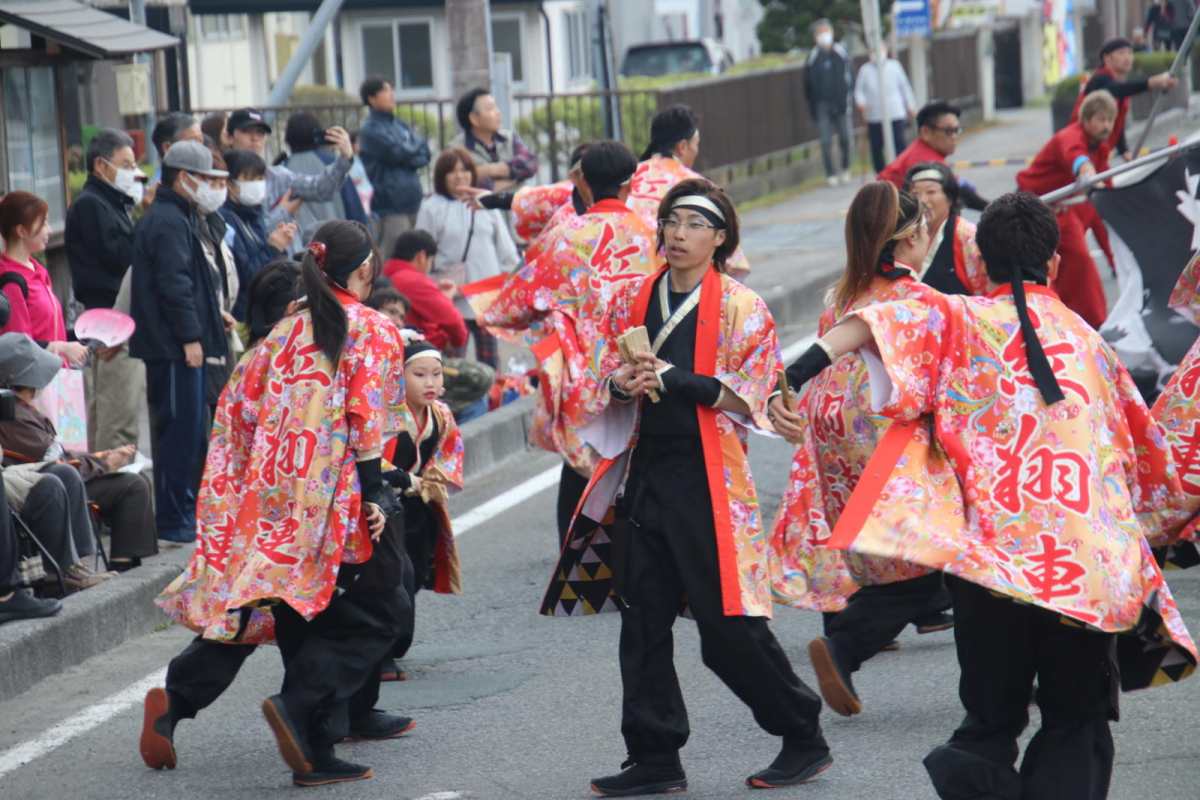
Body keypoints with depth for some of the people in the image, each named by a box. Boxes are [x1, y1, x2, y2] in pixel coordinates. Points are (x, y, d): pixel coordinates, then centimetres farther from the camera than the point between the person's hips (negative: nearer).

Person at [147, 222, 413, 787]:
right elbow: (367, 421, -11)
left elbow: (238, 404, 13)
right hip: (337, 490, -6)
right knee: (372, 612, 2)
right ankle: (300, 712, -18)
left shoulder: (288, 329, 15)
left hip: (274, 483, 6)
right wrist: (374, 496, -12)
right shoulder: (374, 332, -1)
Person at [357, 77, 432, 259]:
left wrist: (410, 157, -10)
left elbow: (425, 155, 10)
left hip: (411, 202, 8)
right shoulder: (372, 129, -9)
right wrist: (419, 144, 3)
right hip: (391, 205, -8)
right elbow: (400, 154, -16)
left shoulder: (400, 125, 15)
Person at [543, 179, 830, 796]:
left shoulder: (741, 307, -3)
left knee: (729, 625, -5)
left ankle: (804, 739, 11)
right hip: (643, 477, 5)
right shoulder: (631, 300, 11)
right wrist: (621, 384, -8)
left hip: (707, 479, -5)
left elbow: (751, 395, -7)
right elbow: (602, 377, 15)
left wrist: (675, 380, -19)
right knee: (643, 620, 6)